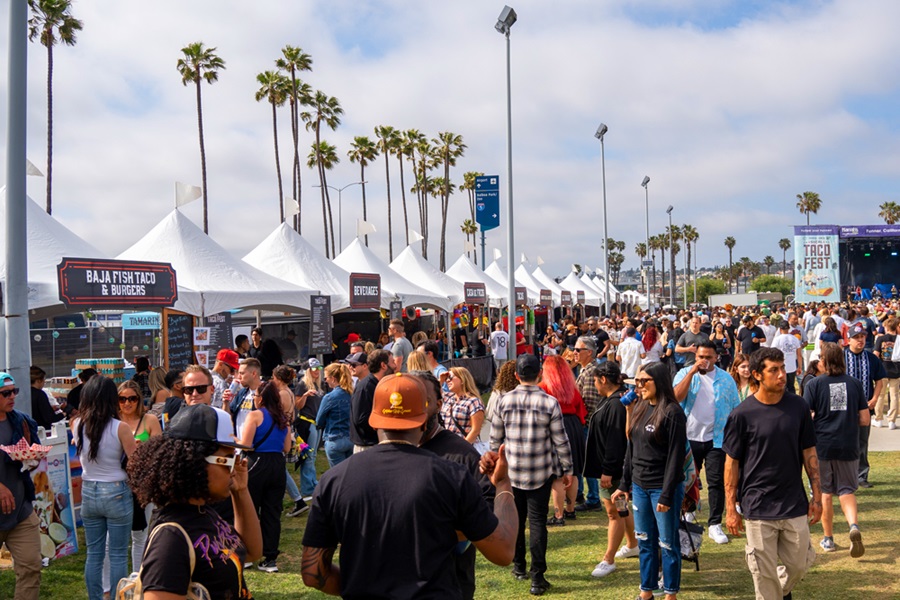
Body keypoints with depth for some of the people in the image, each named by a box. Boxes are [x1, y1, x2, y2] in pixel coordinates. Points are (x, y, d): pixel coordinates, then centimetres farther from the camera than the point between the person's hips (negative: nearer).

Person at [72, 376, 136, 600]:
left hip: (88, 492, 4)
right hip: (116, 493, -4)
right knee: (118, 555, 6)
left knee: (94, 554, 14)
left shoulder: (77, 425, -3)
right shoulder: (119, 428, -16)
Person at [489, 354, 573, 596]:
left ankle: (519, 566, 31)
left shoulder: (504, 400, -5)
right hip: (541, 473, -2)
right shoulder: (550, 402, -11)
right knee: (537, 521, 2)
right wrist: (567, 469, 4)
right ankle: (537, 577, 3)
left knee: (515, 518, 17)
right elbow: (560, 441, -7)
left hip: (512, 472, 2)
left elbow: (495, 438, 3)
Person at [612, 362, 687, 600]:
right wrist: (624, 484, 13)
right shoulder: (639, 409, 9)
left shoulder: (672, 412, -13)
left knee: (667, 544, 5)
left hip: (662, 488, -7)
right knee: (644, 542, 13)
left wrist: (667, 494, -17)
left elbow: (676, 455, -15)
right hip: (639, 486, 7)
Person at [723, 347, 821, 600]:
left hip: (795, 504, 3)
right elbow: (732, 462, -4)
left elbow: (809, 453, 7)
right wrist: (731, 508, -4)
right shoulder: (742, 414, -10)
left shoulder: (799, 406, -2)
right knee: (764, 572, 5)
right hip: (758, 507, -3)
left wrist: (817, 496, 6)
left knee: (799, 564, 13)